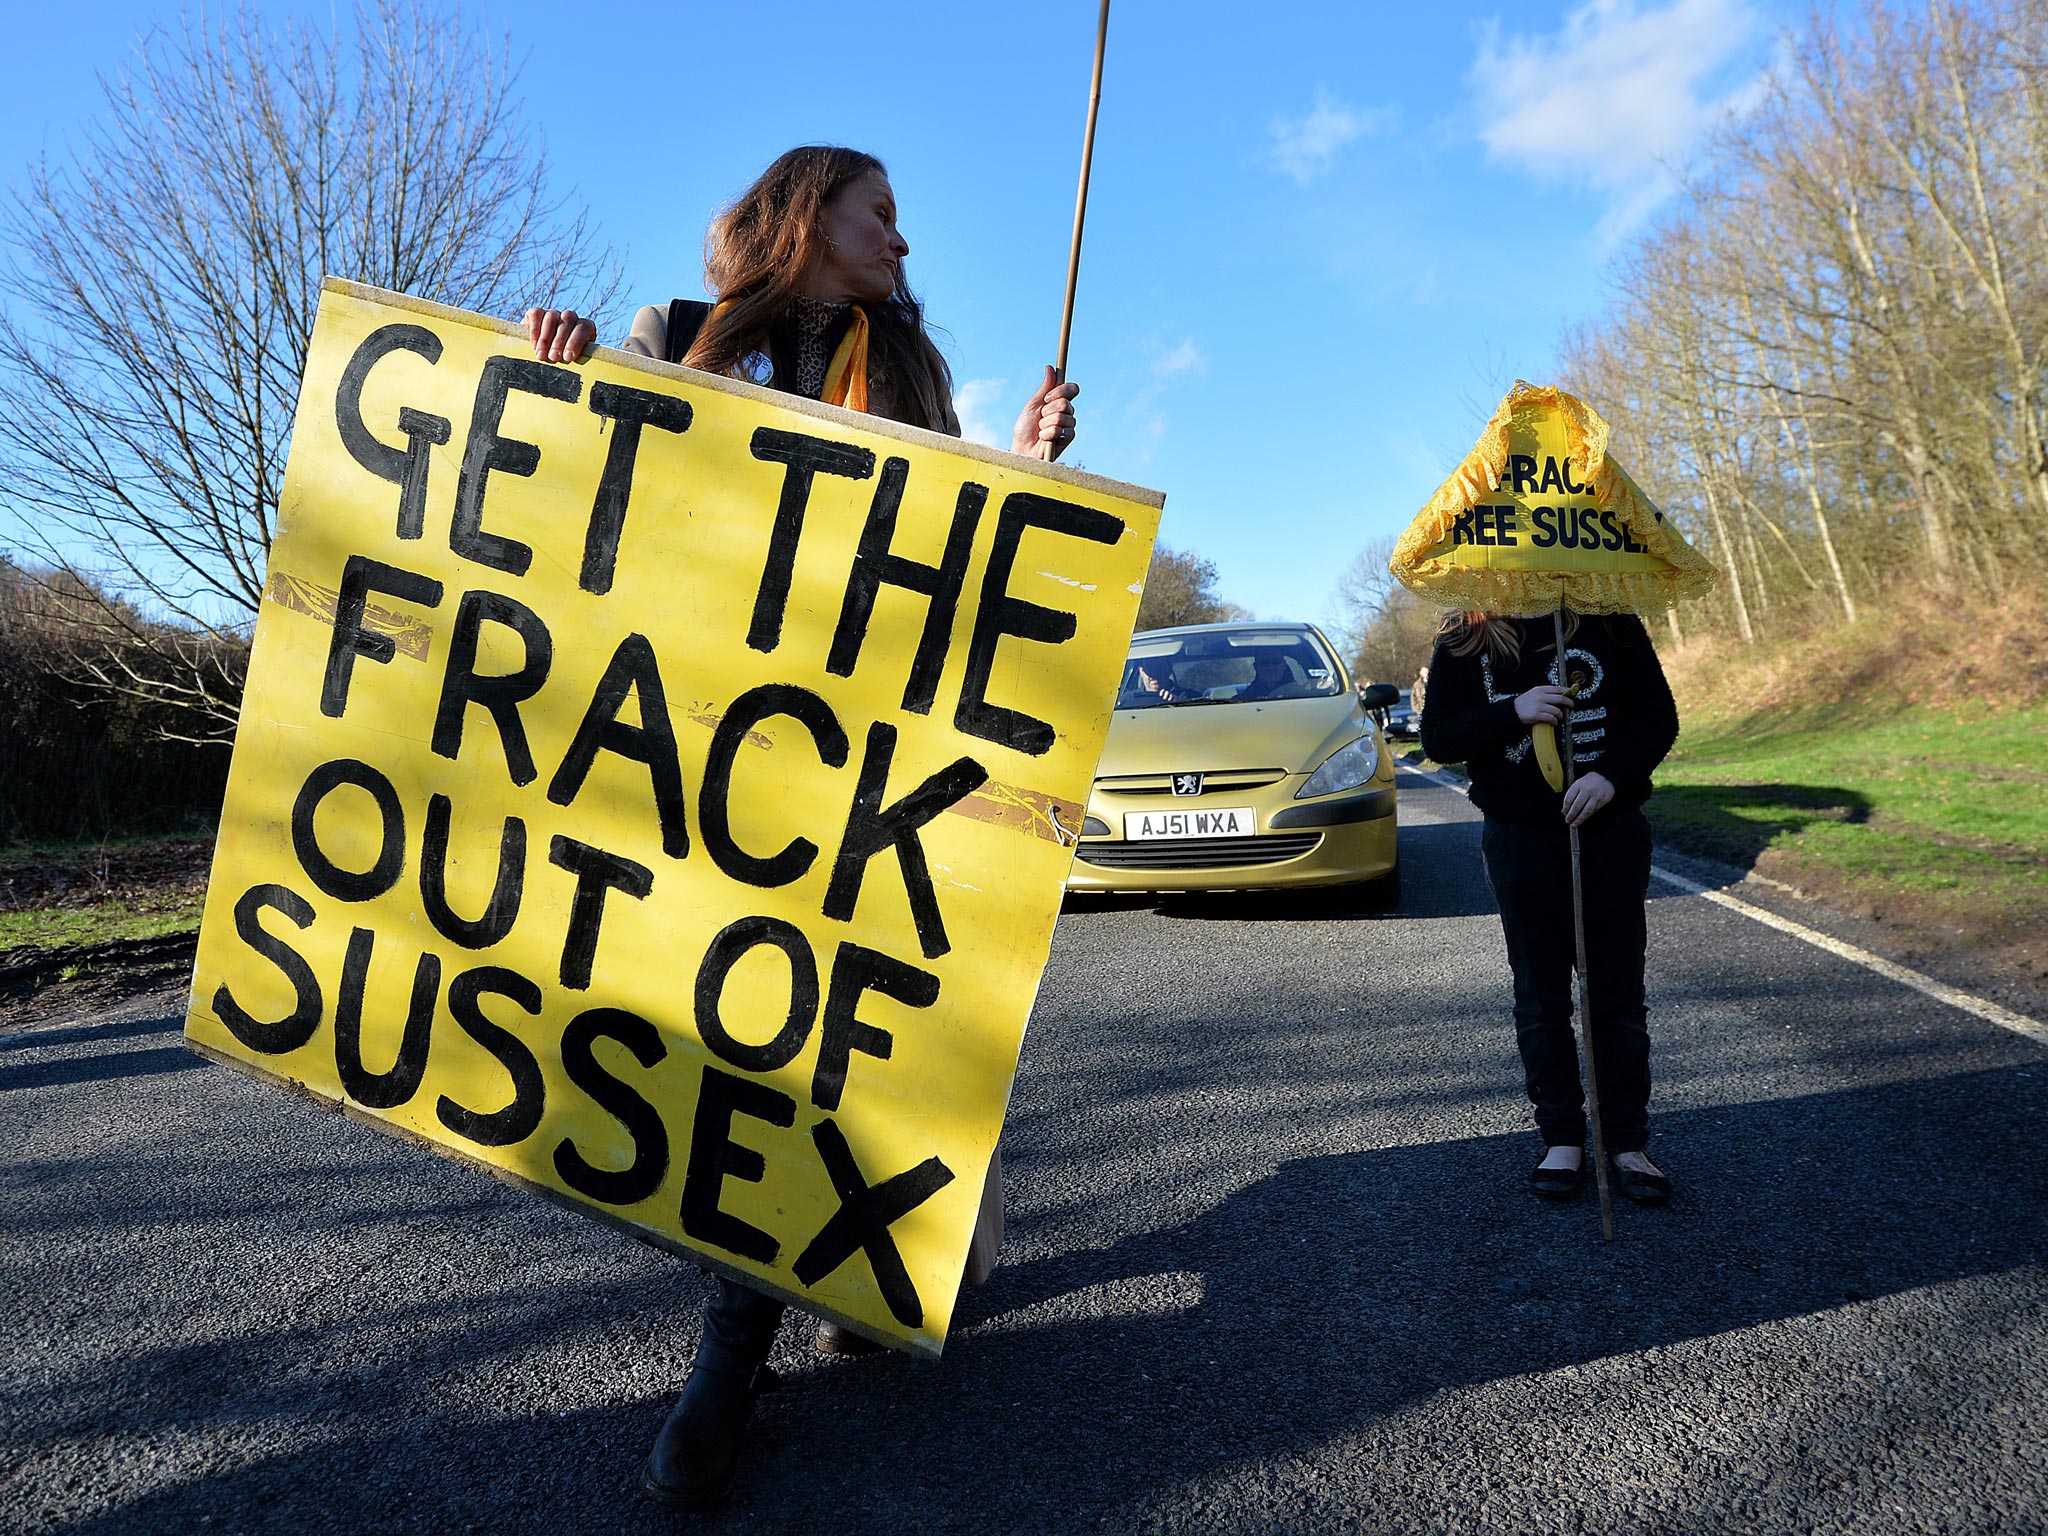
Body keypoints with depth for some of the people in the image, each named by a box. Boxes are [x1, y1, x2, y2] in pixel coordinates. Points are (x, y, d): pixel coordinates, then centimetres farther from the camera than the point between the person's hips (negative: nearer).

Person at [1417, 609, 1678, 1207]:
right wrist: (1513, 713, -19)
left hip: (1611, 832, 0)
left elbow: (1659, 717, -2)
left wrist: (1612, 775, -21)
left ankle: (1628, 1142, 19)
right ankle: (1561, 1140, 21)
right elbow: (1437, 737, -2)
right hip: (1520, 839, 0)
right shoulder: (1462, 642, 0)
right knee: (1541, 998, 9)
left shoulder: (1611, 622, -1)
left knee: (1618, 994, 6)